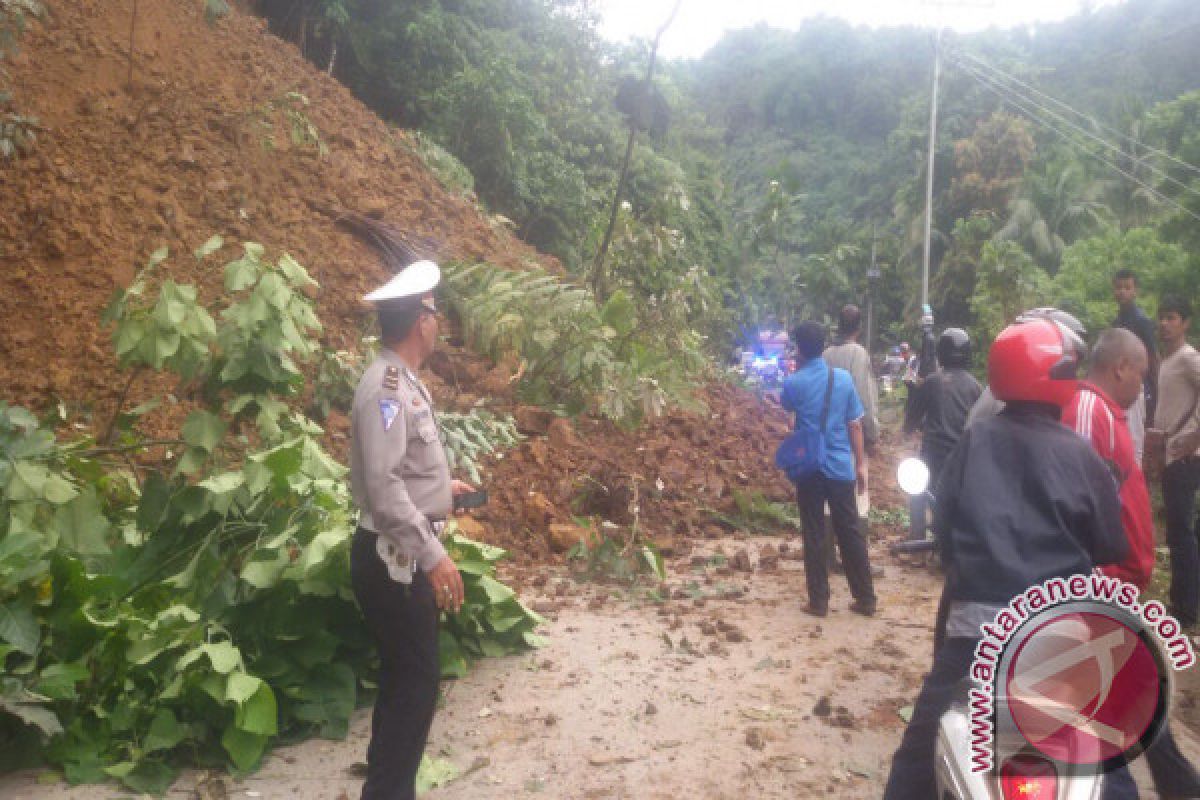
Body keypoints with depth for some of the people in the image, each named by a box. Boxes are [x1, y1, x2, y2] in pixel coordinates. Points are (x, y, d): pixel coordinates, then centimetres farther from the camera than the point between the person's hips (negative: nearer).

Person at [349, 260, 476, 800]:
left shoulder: (403, 382, 11)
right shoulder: (386, 387, -20)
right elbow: (382, 484, -27)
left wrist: (443, 486, 33)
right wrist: (433, 556, -27)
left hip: (408, 555, 10)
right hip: (394, 558, -10)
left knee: (406, 677, 18)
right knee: (416, 679, -2)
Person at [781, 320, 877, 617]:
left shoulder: (794, 382, -8)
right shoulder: (843, 377, -2)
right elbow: (855, 424, 2)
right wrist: (861, 463, 10)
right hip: (841, 467, 2)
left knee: (814, 535, 6)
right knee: (850, 533, 10)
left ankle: (819, 601, 10)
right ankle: (866, 599, 17)